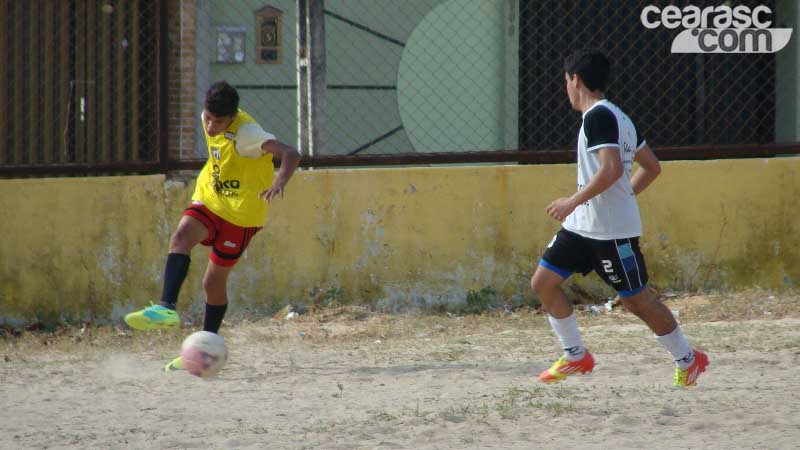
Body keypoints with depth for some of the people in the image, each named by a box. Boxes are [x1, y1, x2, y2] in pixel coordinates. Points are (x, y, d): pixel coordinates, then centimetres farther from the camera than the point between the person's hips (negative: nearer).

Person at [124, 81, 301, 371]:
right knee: (181, 238, -25)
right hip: (209, 199, 6)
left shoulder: (245, 133, -28)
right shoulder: (209, 120, -5)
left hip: (240, 214, -6)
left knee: (214, 281, 3)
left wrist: (279, 183, -58)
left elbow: (290, 154, -41)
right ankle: (167, 308, -40)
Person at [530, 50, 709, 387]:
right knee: (543, 282, 5)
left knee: (636, 301, 1)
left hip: (612, 232, -10)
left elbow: (612, 168, -29)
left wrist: (573, 201, -24)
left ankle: (688, 360, 16)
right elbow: (651, 167, 18)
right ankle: (575, 357, 13)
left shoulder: (598, 116, -17)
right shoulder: (616, 116, 13)